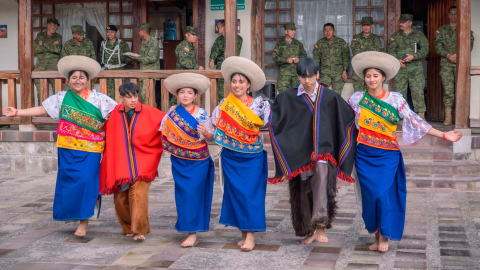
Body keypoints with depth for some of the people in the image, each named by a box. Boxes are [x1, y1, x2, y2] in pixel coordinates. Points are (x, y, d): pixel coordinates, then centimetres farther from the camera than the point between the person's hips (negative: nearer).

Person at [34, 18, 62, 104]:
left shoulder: (58, 37, 9)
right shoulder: (40, 35, 11)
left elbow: (58, 49, -9)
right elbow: (36, 49, -5)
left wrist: (44, 44, -6)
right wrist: (52, 46, -8)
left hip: (54, 66, -1)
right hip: (41, 66, 1)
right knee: (40, 88, -1)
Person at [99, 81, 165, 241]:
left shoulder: (148, 112, -4)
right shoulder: (115, 114, 4)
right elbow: (107, 133, 23)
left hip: (141, 164, -3)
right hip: (119, 165, 3)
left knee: (138, 193, -17)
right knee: (120, 198, 4)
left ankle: (140, 230, -8)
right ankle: (128, 227, 24)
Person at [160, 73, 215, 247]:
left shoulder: (201, 114, -6)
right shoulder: (172, 113, 2)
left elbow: (211, 139, -5)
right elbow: (164, 132, 14)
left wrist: (205, 133, -25)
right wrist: (169, 147, -2)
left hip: (198, 161, -3)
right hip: (179, 161, 3)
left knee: (193, 193, -8)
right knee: (182, 194, 7)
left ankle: (193, 232, -4)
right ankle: (185, 225, 24)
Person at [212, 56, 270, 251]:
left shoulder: (258, 104, -2)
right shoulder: (224, 105, 3)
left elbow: (265, 122, 3)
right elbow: (216, 128, 5)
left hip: (253, 156, -2)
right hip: (231, 157, 2)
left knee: (251, 193, -5)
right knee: (235, 193, 4)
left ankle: (250, 235, -3)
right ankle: (243, 232, 14)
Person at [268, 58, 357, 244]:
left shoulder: (330, 97, 3)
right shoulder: (288, 98, 1)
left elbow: (349, 116, 14)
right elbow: (273, 115, 13)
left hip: (323, 149, -1)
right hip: (300, 150, 1)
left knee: (321, 173, -28)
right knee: (305, 189, 4)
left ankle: (320, 225, -31)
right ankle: (309, 230, 21)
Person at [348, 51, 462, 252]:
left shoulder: (395, 99, 1)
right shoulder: (357, 99, 4)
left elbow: (414, 120, -1)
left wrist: (443, 135, -6)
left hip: (387, 156, -1)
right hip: (365, 156, 1)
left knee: (384, 194, -10)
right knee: (370, 194, -1)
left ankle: (384, 236, 6)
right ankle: (376, 236, 13)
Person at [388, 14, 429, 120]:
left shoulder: (419, 35, 7)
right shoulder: (395, 36, 13)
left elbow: (425, 49, 0)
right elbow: (391, 50, 7)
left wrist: (413, 56, -14)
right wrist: (397, 60, -10)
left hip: (416, 68, -2)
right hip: (400, 68, 2)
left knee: (418, 93, -5)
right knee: (399, 92, 1)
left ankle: (421, 116, -1)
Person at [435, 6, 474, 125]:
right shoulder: (441, 30, 13)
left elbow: (469, 45, 0)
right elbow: (438, 46, 5)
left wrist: (457, 55, -12)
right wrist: (448, 55, -10)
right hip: (446, 64, 1)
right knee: (448, 90, -2)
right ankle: (448, 117, 1)